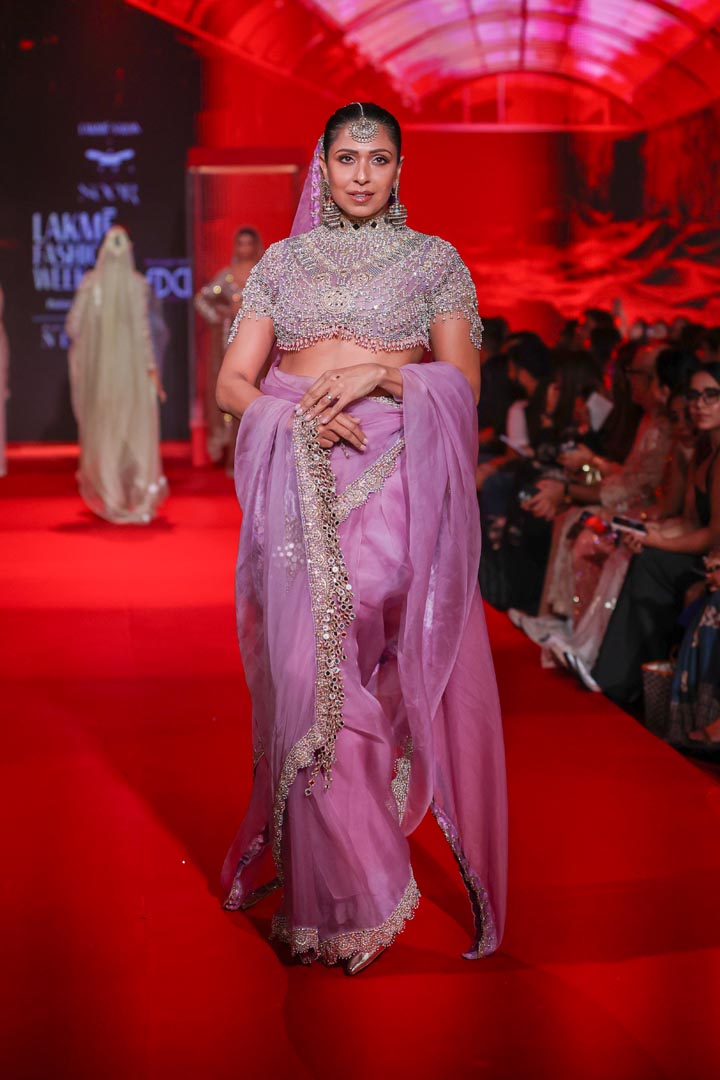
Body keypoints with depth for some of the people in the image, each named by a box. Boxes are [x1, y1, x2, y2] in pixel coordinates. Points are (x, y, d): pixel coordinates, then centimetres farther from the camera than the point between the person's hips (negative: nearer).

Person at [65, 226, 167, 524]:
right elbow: (143, 330, -9)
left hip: (98, 366, 1)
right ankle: (140, 495, 2)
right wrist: (152, 368, -3)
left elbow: (73, 326, -3)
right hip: (132, 365, -1)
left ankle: (109, 496, 16)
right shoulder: (138, 284, -7)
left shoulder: (90, 282, -4)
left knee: (103, 430, 12)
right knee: (136, 430, 7)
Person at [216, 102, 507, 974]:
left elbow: (464, 383, 4)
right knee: (308, 672, -6)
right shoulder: (282, 262, 15)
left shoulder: (435, 260, 10)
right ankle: (344, 892, 7)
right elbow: (231, 384, 9)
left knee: (387, 674, -9)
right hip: (300, 486, 2)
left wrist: (378, 373, -12)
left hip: (398, 481, -1)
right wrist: (299, 411, -10)